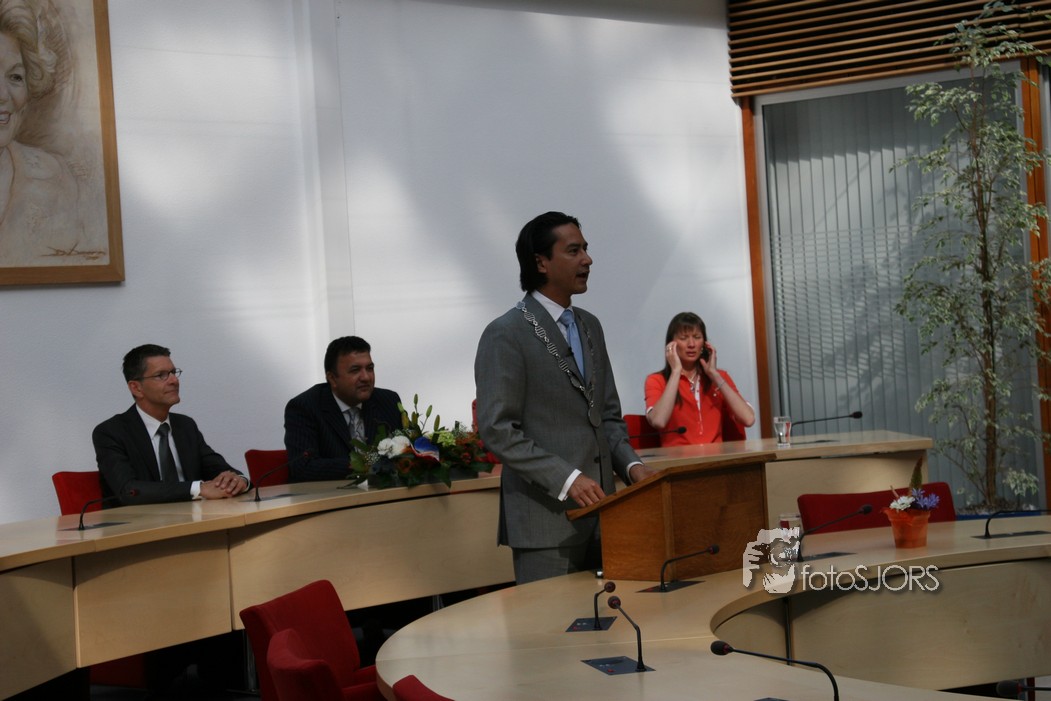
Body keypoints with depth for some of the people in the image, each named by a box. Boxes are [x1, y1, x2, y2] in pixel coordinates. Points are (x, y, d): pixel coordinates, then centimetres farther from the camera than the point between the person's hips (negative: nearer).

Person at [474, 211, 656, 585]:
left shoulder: (590, 326, 16)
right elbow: (498, 430, -14)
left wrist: (631, 464, 2)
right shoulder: (505, 334, -8)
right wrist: (566, 479, -21)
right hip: (546, 518, -7)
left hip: (599, 514, 7)